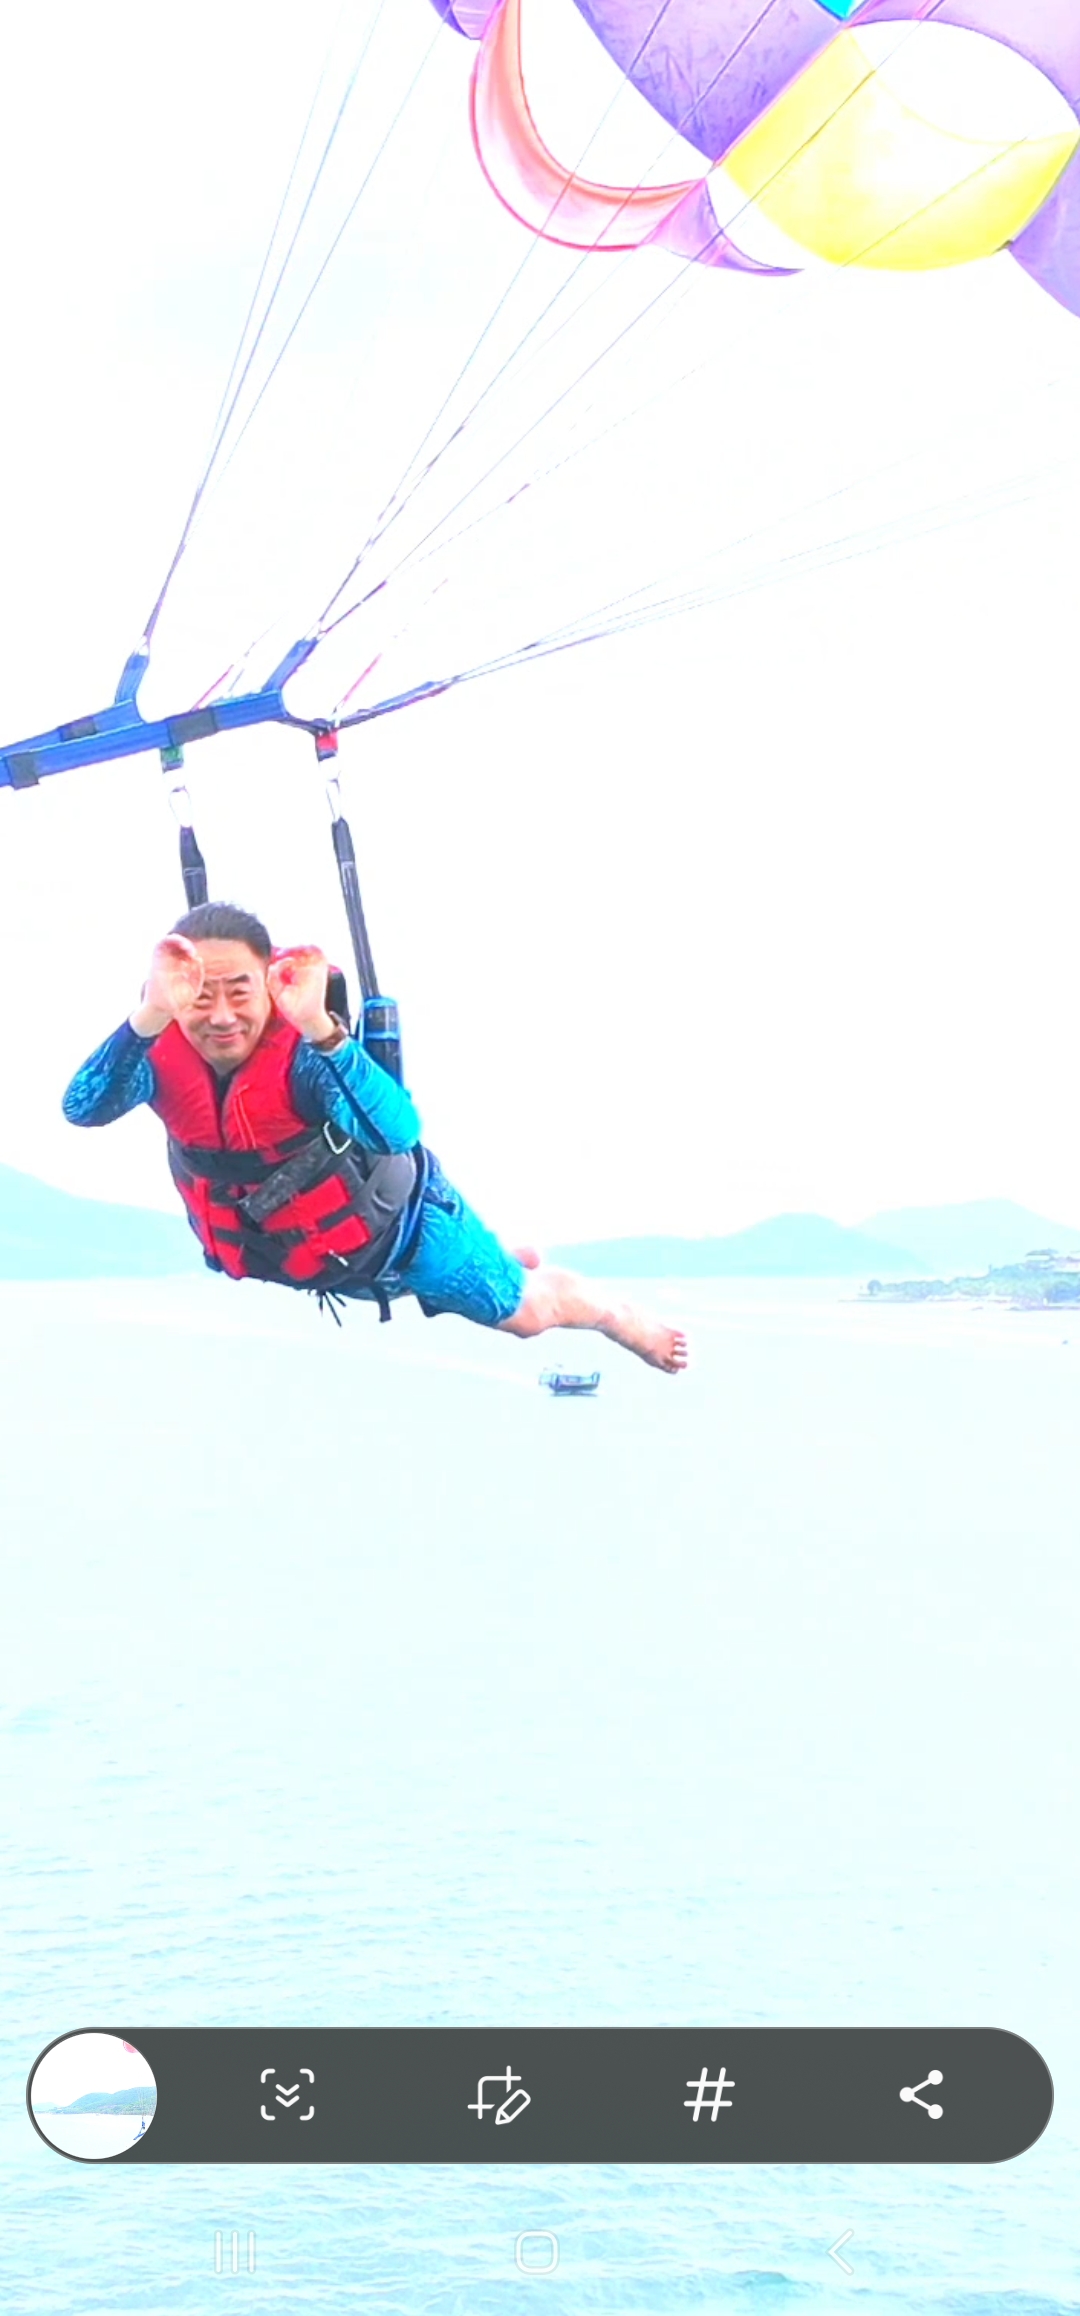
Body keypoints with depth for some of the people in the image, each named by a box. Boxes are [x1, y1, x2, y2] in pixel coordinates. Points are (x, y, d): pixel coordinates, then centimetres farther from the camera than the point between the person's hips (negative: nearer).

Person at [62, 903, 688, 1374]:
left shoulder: (303, 1048, -41)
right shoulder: (160, 1049, -29)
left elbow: (399, 1131, -57)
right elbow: (83, 1109, -49)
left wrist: (319, 1027, -69)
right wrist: (150, 1014, -64)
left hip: (392, 1218, -5)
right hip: (284, 1253, 5)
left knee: (526, 1310, 12)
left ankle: (628, 1321, 45)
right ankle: (507, 1261, 66)